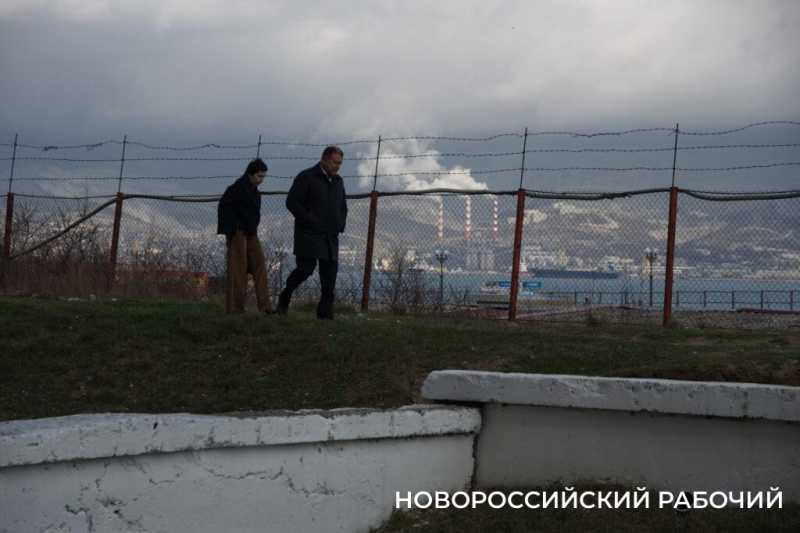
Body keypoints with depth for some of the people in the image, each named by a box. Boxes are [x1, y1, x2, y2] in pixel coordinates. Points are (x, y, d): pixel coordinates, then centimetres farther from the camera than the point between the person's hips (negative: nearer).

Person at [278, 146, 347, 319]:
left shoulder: (338, 181, 18)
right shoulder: (306, 178, -3)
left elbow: (343, 207, 30)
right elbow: (292, 202, -9)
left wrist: (340, 225, 13)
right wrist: (311, 221, -15)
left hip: (330, 236, 6)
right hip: (309, 234, -6)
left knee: (330, 275, -1)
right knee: (306, 267, -14)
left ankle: (325, 314, 1)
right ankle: (284, 297, 10)